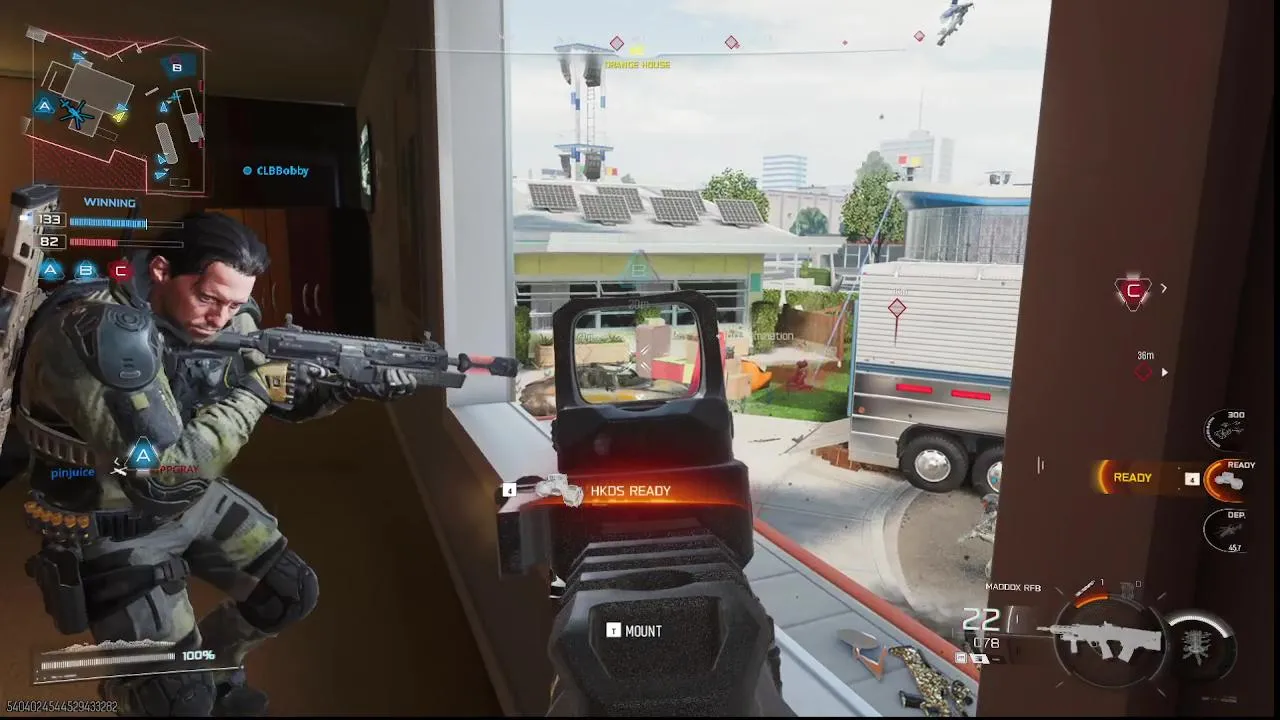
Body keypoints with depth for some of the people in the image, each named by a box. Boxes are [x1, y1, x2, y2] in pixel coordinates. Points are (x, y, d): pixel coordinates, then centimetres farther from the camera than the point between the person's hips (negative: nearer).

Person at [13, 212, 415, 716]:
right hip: (113, 527, -6)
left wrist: (350, 385, -19)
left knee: (291, 593, 11)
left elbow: (289, 396, 1)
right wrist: (252, 391, -26)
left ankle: (210, 665, 37)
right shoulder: (96, 332, -32)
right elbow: (164, 461, -33)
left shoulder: (227, 318, -9)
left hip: (197, 501, 7)